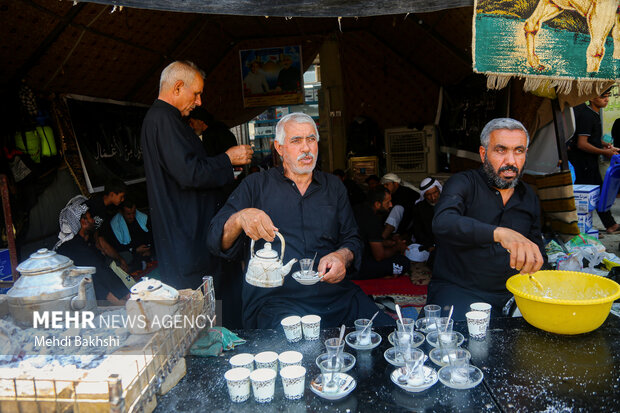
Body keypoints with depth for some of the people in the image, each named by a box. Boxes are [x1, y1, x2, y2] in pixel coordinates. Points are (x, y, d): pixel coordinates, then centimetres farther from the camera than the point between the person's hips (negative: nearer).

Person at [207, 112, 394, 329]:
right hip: (275, 298, -4)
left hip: (335, 292, 5)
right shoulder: (255, 185, 8)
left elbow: (352, 239, 18)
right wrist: (240, 218, -22)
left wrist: (342, 256, -7)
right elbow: (216, 241, 2)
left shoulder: (334, 186, 18)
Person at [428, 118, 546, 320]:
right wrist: (500, 233, -41)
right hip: (457, 289, -5)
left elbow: (538, 253, 24)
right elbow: (442, 224, -26)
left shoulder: (529, 197, 14)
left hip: (511, 294, 6)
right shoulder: (463, 183, -4)